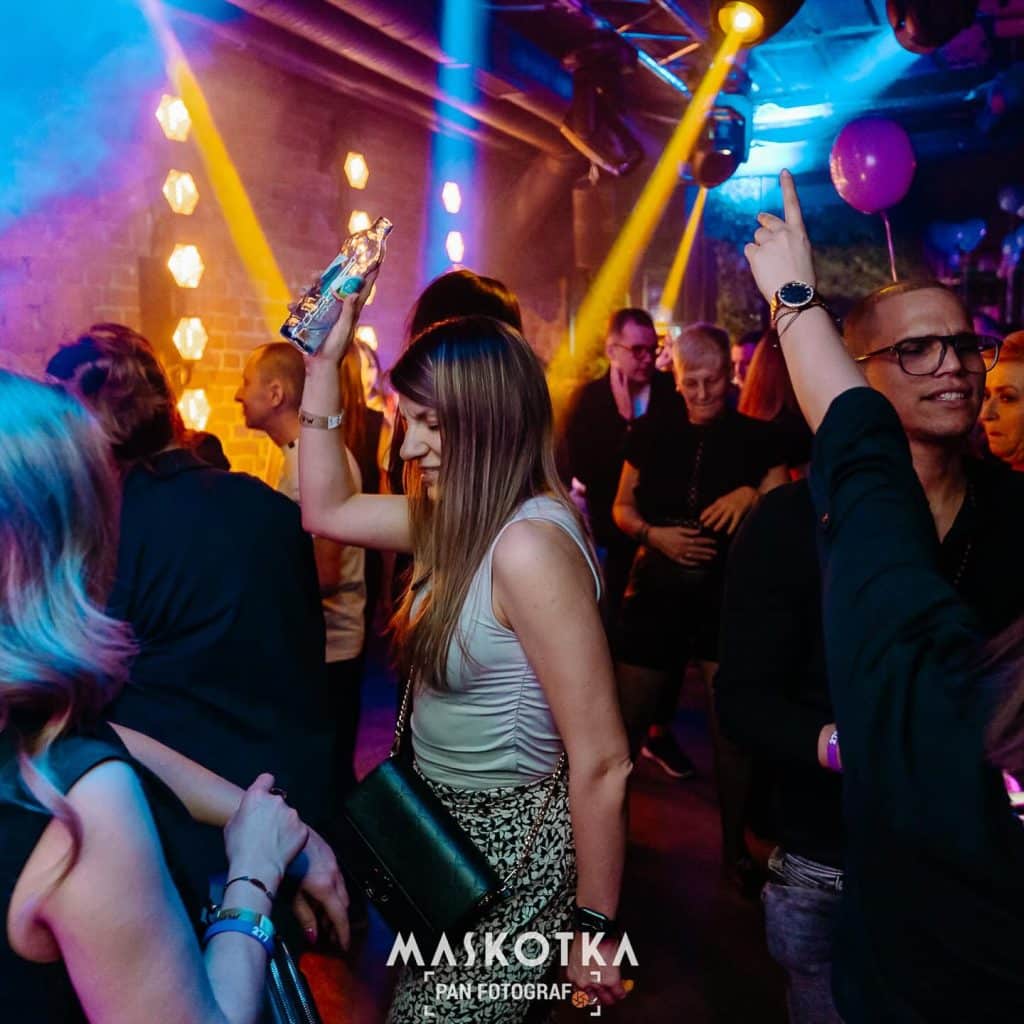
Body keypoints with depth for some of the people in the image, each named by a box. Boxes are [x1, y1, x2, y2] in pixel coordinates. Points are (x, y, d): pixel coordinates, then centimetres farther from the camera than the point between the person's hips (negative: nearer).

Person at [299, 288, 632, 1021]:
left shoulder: (529, 544, -28)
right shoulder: (461, 518, 0)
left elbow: (602, 762, -26)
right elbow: (327, 510, 10)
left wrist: (595, 928, -18)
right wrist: (324, 365, 4)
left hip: (508, 846, -9)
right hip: (451, 829, 9)